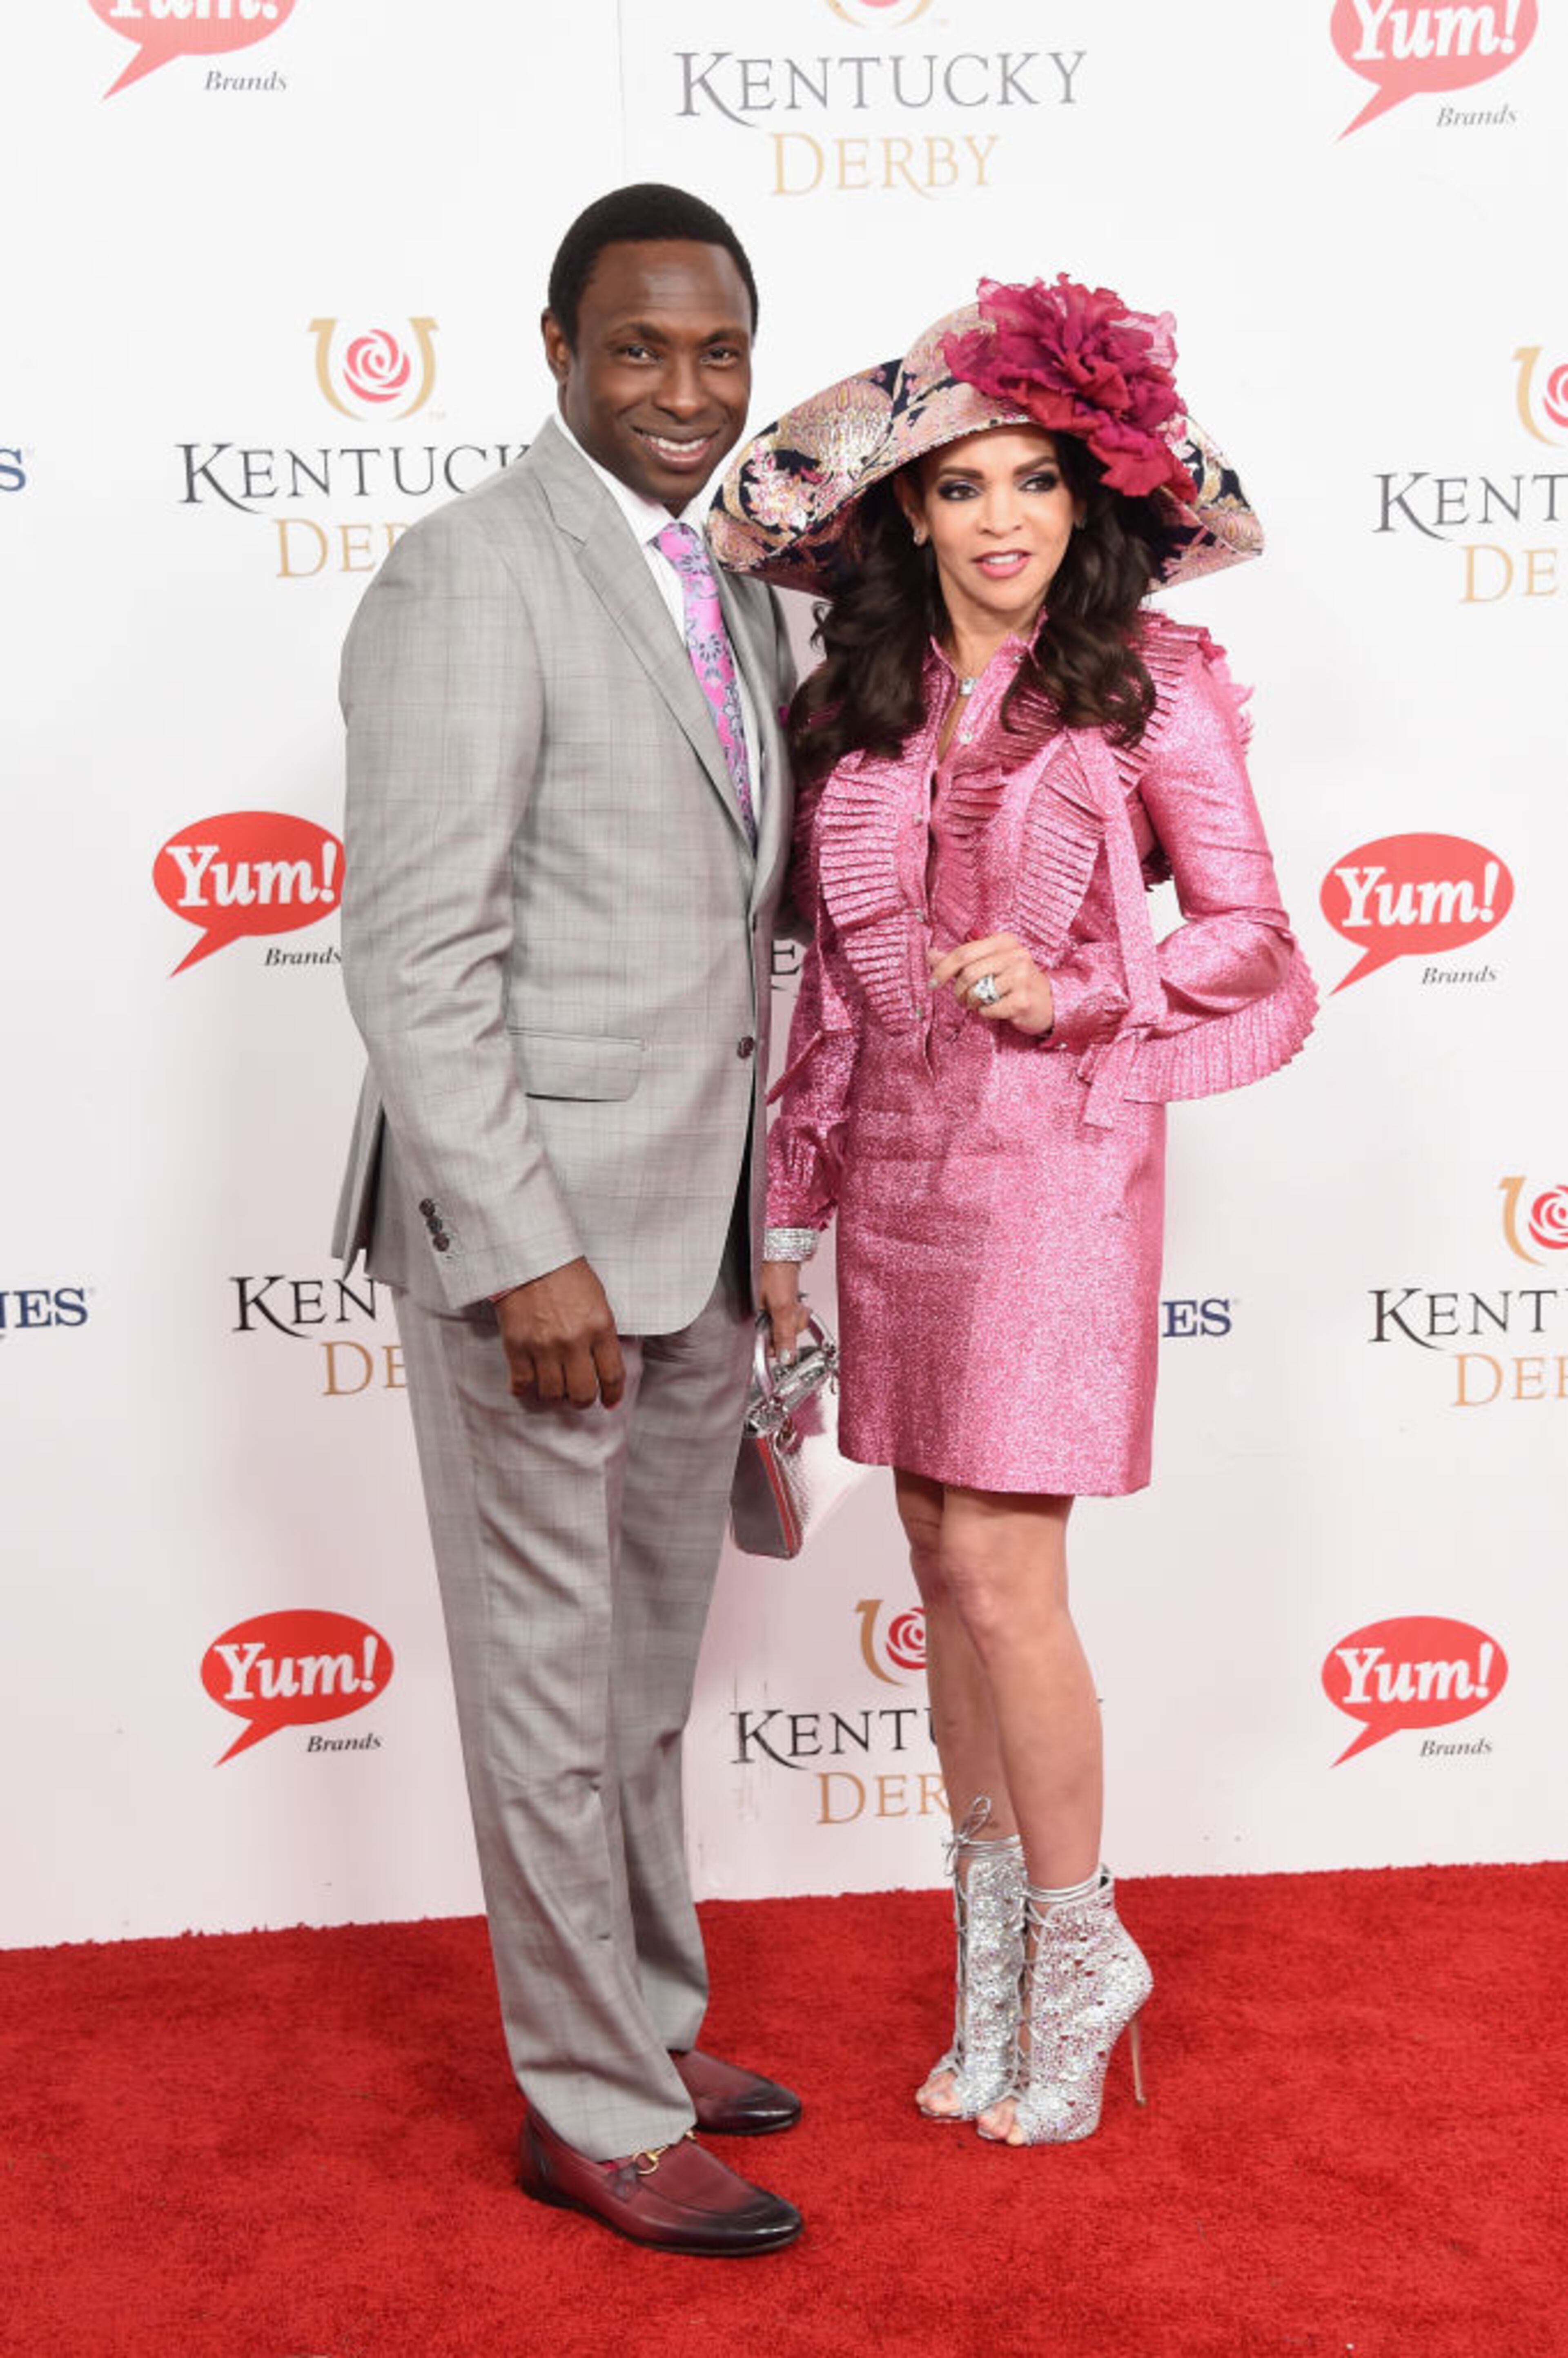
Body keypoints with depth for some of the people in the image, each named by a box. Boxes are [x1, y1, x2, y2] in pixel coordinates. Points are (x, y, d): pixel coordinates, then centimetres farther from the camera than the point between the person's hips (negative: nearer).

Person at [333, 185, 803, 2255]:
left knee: (650, 1668, 19)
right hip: (538, 1227, -8)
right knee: (554, 1676, 4)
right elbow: (415, 956, -18)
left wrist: (753, 1221, 15)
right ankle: (594, 2110, 20)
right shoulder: (472, 577, -12)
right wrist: (526, 1252, -21)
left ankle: (649, 2025, 36)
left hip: (697, 1230, 8)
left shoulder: (737, 591, 13)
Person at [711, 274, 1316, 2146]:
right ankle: (991, 1974, 23)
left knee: (997, 1567, -7)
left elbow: (1247, 932, -1)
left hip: (1056, 1162, -4)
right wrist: (790, 1210, 11)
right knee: (945, 1567, 9)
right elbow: (830, 977, 11)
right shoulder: (854, 703, 8)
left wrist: (1070, 991, -17)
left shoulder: (1150, 681, -3)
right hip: (895, 1165, 5)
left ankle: (1078, 1954, 14)